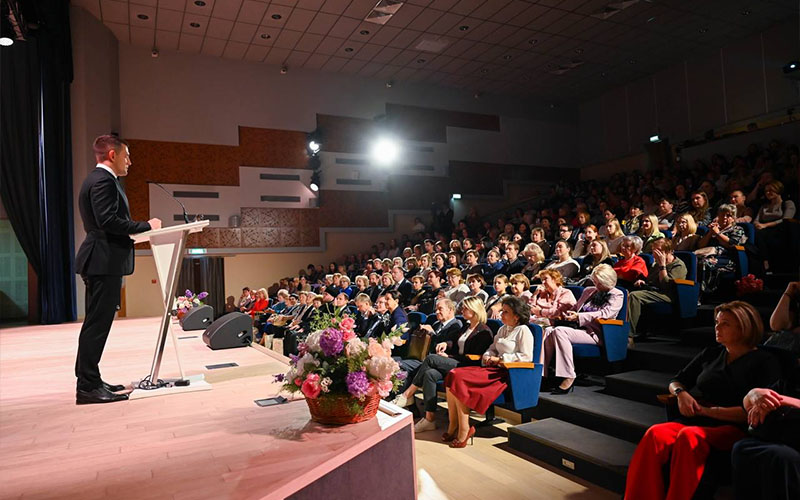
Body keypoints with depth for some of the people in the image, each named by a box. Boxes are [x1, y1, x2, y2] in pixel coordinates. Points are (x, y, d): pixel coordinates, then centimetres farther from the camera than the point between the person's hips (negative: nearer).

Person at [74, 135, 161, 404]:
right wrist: (146, 225, -15)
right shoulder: (103, 180, -12)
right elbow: (108, 220, -22)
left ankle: (89, 380, 22)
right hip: (104, 261, -11)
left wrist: (141, 228, 16)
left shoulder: (98, 179, 21)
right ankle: (88, 387, -2)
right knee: (97, 323, -7)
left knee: (96, 323, 14)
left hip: (101, 261, 11)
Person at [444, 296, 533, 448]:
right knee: (454, 374, -15)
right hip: (494, 369, 8)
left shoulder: (523, 330, -2)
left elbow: (526, 357, -12)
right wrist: (487, 356, 0)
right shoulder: (503, 329, 23)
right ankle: (453, 426, -14)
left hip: (508, 373, -8)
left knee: (460, 379, -24)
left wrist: (499, 359, -11)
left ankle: (464, 430, -15)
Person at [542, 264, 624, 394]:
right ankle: (542, 372, -25)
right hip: (578, 327, 7)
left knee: (559, 331, -32)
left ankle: (568, 377, -33)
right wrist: (569, 313, 7)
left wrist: (578, 316, -19)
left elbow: (605, 313, -11)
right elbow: (576, 307, 33)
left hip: (594, 333, -7)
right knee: (548, 331, -21)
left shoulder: (617, 295, 6)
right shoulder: (589, 291, 26)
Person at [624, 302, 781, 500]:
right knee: (655, 434, -31)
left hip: (730, 428, -4)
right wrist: (681, 393, 4)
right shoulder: (711, 353, 23)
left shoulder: (765, 363, 7)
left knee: (689, 436, -39)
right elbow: (676, 381, 27)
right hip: (693, 421, 4)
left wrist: (709, 411, -7)